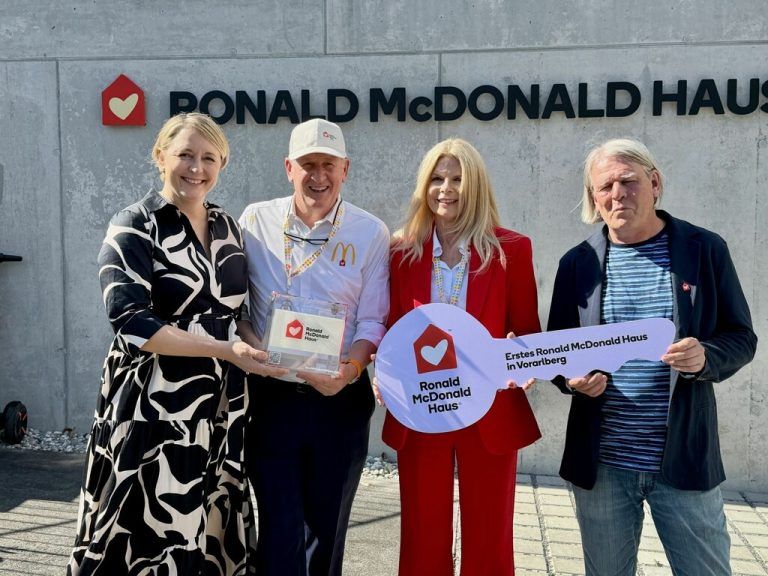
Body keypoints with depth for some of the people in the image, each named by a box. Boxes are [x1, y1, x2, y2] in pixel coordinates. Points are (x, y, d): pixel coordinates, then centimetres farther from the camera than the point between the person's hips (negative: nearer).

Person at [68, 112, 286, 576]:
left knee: (212, 536, 11)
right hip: (155, 405, -5)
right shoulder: (134, 227, -7)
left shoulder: (228, 228, 10)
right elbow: (132, 324, -17)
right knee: (152, 536, 1)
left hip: (220, 405, 5)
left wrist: (255, 348, 0)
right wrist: (225, 350, -23)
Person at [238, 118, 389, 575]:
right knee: (280, 530, 2)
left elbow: (372, 322, -4)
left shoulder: (370, 233, -3)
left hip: (340, 401, 1)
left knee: (327, 529, 16)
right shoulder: (256, 221, 0)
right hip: (271, 396, 0)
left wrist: (350, 370, -21)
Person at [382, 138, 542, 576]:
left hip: (490, 414, -1)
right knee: (423, 538, 13)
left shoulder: (511, 249, -3)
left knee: (488, 539, 13)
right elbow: (394, 329, 6)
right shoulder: (403, 249, 2)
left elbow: (528, 332, 1)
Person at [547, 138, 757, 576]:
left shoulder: (705, 249, -2)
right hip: (601, 461, 2)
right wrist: (572, 377, -15)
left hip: (685, 460, -1)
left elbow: (741, 338, 2)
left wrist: (705, 358, -20)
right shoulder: (578, 262, 2)